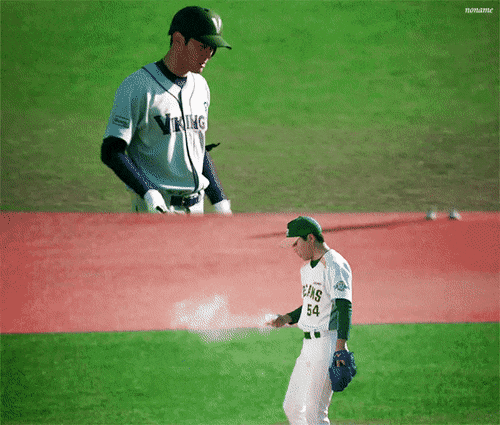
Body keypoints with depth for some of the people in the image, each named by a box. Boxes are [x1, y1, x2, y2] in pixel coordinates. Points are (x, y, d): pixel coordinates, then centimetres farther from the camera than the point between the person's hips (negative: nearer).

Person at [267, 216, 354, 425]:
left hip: (328, 344, -10)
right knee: (292, 407, 12)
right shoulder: (306, 268, 17)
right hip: (309, 345, 10)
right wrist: (288, 318, 11)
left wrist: (340, 346, -33)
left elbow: (344, 306, -23)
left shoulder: (334, 265, -14)